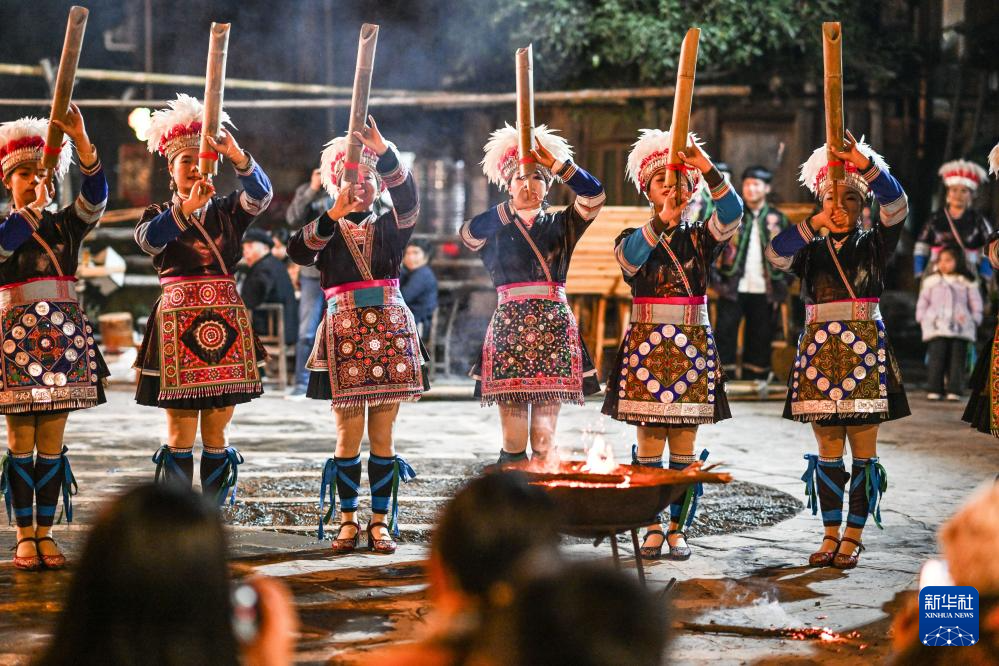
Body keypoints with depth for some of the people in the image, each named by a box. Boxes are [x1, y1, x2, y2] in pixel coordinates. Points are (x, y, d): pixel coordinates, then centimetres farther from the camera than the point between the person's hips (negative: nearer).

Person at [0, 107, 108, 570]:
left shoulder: (66, 224, 10)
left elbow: (95, 197, -10)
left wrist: (82, 141, -21)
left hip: (63, 334, 2)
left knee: (52, 442, 3)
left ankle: (46, 532, 9)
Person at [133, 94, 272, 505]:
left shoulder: (227, 212, 11)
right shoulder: (159, 214, 7)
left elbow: (260, 195, -11)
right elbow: (148, 240, -17)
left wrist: (237, 156, -28)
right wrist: (186, 209, -33)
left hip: (225, 320, 2)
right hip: (177, 323, -2)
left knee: (216, 433, 5)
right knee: (180, 432, -3)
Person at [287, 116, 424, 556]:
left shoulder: (390, 227, 11)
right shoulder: (325, 232, 9)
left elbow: (407, 195, -9)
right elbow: (297, 252, -12)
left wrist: (382, 149, -24)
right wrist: (334, 215, -23)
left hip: (390, 332, 1)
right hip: (344, 333, -1)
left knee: (382, 434, 2)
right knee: (349, 434, -1)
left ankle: (381, 522, 7)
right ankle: (348, 521, 8)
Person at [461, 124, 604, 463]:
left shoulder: (560, 225, 12)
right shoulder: (496, 229, 9)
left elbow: (594, 194, -5)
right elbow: (469, 233, -14)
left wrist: (554, 162, -12)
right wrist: (511, 207, -15)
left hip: (554, 325, 1)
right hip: (509, 324, -1)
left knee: (544, 440, -1)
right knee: (513, 440, -5)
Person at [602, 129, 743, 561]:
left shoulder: (699, 239, 9)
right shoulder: (633, 239, 6)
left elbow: (732, 214, -10)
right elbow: (630, 259, -18)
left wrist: (707, 168, -18)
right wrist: (663, 219, -29)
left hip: (692, 347, 1)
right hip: (646, 344, -1)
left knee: (684, 448, 1)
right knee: (649, 445, -2)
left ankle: (678, 530, 8)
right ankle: (652, 529, 6)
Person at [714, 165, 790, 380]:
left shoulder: (777, 219, 8)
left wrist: (782, 286, 4)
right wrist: (716, 280, -6)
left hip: (763, 292, 1)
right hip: (733, 290, -1)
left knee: (760, 341, 5)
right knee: (725, 335, -4)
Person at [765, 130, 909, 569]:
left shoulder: (873, 245, 6)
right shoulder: (811, 250, 11)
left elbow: (896, 207, -12)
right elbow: (776, 253, -10)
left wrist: (865, 164, -24)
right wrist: (815, 224, -17)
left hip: (865, 350, -2)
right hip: (820, 349, 2)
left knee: (863, 450, -1)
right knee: (828, 451, 5)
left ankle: (853, 538, 4)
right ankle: (831, 535, 12)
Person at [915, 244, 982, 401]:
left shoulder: (967, 282, 8)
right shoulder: (931, 280, 10)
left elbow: (976, 303, 13)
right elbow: (923, 300, 16)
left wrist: (974, 319, 4)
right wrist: (922, 317, 5)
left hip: (961, 327, 0)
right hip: (936, 327, 0)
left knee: (957, 358, -1)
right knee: (936, 357, -8)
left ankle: (955, 390, 3)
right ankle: (934, 390, -7)